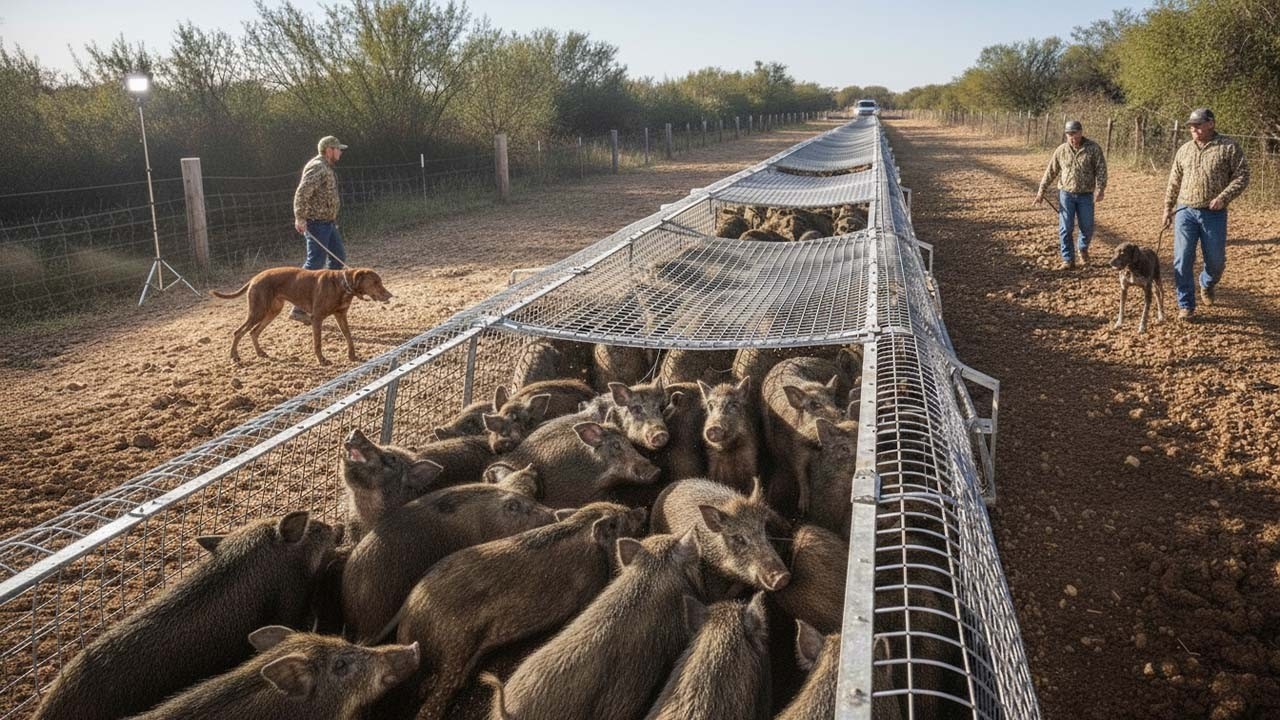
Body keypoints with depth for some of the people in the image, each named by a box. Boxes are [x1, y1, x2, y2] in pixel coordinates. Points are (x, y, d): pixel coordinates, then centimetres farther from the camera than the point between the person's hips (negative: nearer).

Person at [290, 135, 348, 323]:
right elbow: (302, 192, -24)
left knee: (338, 257, 15)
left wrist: (333, 220, 24)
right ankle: (299, 309, -5)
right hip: (317, 223, -10)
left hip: (327, 223, 10)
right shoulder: (317, 167, -14)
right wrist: (300, 218, -29)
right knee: (315, 263, -9)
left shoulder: (326, 168, 17)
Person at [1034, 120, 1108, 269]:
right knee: (1065, 228, -3)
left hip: (1086, 195, -1)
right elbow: (1050, 171, 6)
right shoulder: (1061, 150, 0)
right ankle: (1068, 259, 6)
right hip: (1066, 194, 1)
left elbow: (1101, 169, -8)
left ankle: (1083, 249, 36)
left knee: (1087, 227, 5)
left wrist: (1100, 189, -19)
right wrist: (1041, 191, 3)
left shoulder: (1093, 148, -5)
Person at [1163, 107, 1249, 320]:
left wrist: (1223, 197, -18)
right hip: (1185, 211, 2)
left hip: (1214, 214, -2)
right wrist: (1168, 208, 14)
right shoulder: (1184, 149, 9)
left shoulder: (1228, 147, -3)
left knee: (1216, 260, 6)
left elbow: (1242, 176, -5)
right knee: (1183, 260, -3)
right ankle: (1186, 305, 5)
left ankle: (1207, 284, 40)